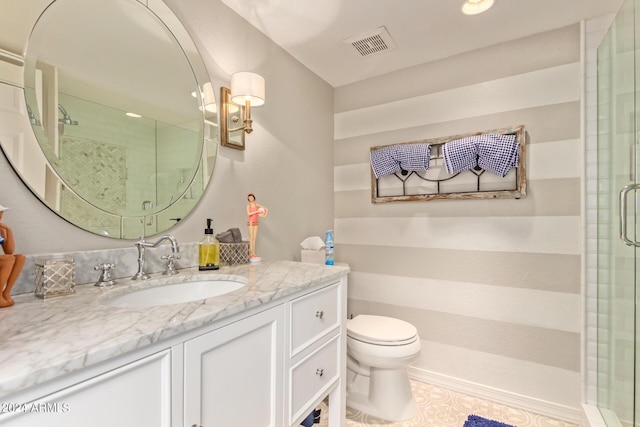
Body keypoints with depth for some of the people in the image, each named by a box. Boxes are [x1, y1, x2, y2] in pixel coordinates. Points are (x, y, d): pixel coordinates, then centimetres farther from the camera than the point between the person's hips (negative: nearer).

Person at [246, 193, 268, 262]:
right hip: (250, 223, -5)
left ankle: (253, 254, 9)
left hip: (256, 223, 5)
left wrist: (265, 215, -11)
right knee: (251, 238, -8)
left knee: (254, 238, 5)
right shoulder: (248, 206, -5)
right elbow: (248, 214, -21)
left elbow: (266, 209, 7)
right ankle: (250, 254, -5)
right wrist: (256, 211, -22)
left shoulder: (257, 205, 8)